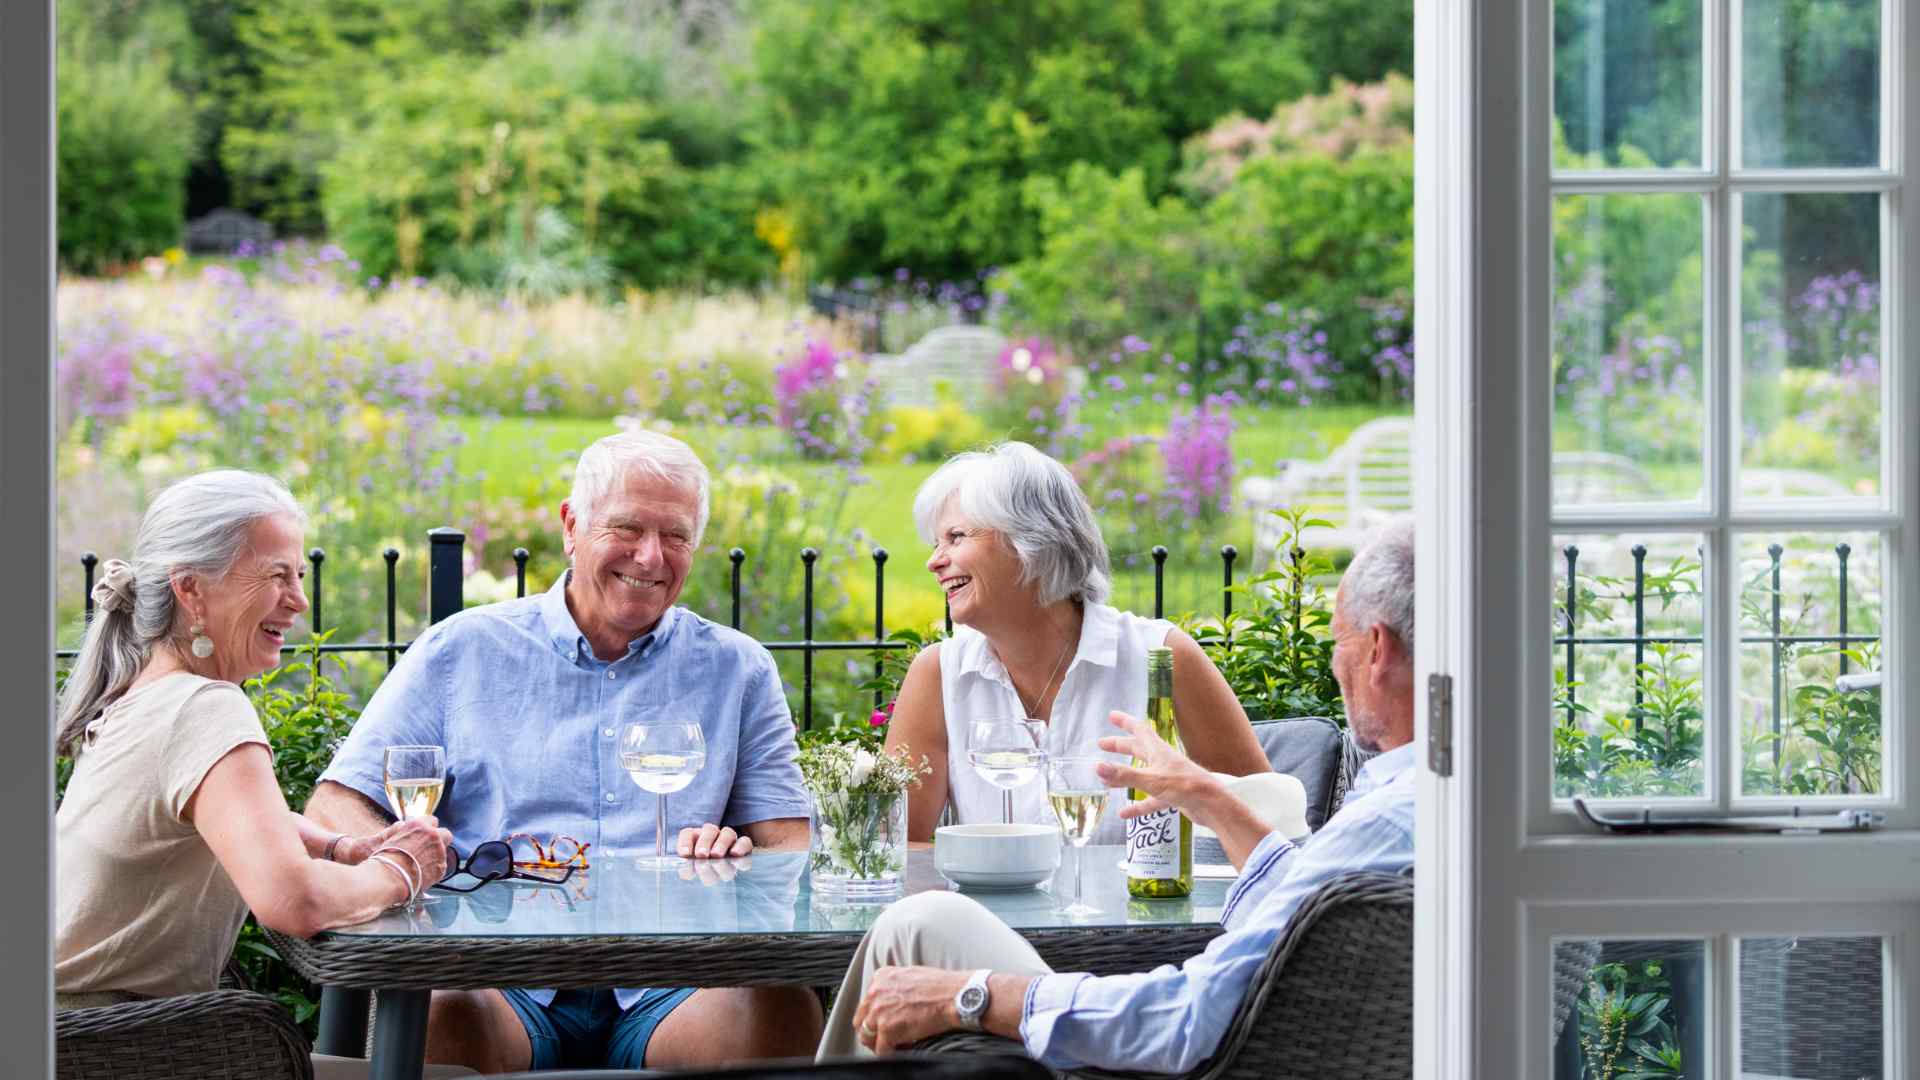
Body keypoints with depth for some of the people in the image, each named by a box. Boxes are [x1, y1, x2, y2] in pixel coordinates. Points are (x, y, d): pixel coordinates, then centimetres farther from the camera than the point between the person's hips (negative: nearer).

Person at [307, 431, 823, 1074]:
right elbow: (335, 805, 10)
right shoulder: (461, 652, 15)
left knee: (785, 1007, -32)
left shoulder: (737, 670, 19)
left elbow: (792, 846, 14)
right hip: (500, 976, -1)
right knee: (440, 1016, -37)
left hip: (665, 980, 2)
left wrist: (738, 855, -12)